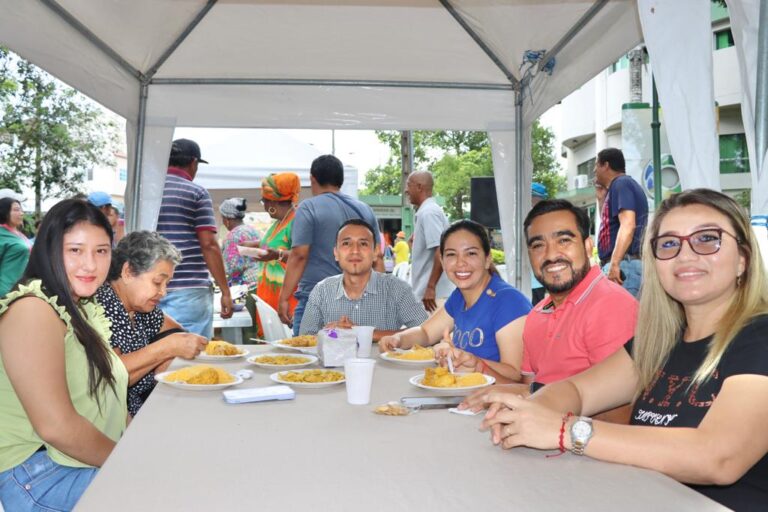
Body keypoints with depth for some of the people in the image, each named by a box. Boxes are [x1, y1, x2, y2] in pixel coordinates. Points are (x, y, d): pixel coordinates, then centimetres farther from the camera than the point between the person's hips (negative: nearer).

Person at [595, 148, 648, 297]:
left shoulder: (621, 184, -6)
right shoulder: (619, 185, 23)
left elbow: (628, 225, -21)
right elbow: (608, 224, 35)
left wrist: (614, 264, -26)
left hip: (623, 265, -10)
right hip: (624, 266, 10)